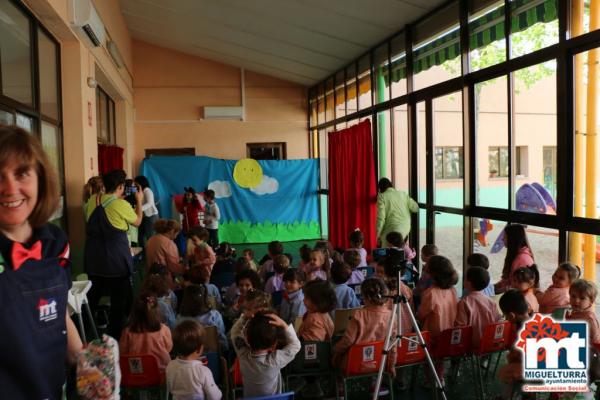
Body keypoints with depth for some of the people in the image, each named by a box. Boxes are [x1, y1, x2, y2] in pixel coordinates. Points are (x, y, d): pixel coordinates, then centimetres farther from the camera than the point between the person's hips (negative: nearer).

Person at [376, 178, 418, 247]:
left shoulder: (382, 196, -3)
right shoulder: (403, 194, 9)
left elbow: (381, 217, -8)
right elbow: (415, 208, 12)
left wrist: (378, 234, -3)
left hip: (393, 228, -5)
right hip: (406, 227, 5)